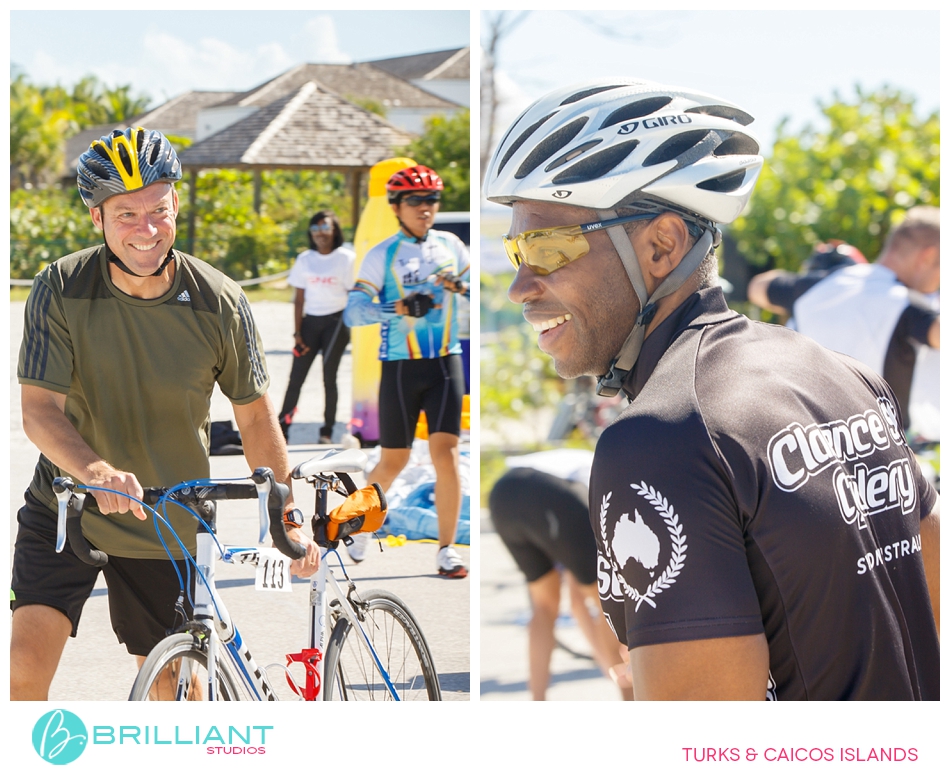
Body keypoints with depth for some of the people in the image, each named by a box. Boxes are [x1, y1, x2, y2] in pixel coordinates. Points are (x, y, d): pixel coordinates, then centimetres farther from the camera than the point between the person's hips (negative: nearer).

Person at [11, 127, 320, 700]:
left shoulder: (219, 303, -12)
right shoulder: (62, 290, -15)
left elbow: (255, 415, 0)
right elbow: (40, 410, -20)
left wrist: (288, 517, 2)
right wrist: (97, 471, -39)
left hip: (168, 525, 1)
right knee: (25, 667, -16)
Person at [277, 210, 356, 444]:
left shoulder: (346, 258, -1)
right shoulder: (305, 259, 7)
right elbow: (299, 299, 7)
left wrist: (352, 326, -9)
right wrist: (297, 333, 1)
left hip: (336, 321, -3)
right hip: (310, 321, 3)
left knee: (329, 377, -2)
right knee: (296, 376, -1)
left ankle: (327, 431, 6)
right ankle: (282, 427, 0)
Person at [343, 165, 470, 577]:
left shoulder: (451, 246, 8)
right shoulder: (381, 256, -2)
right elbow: (353, 313, -10)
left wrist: (462, 287, -10)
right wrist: (398, 308, -26)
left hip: (446, 363, 2)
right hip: (400, 368, -2)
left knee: (446, 453, -10)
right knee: (393, 462, 5)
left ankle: (446, 550, -3)